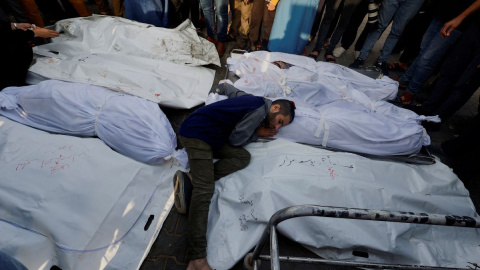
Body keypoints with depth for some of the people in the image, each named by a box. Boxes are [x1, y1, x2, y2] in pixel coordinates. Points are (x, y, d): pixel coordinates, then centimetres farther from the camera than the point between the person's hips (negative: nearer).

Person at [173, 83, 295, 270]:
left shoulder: (252, 100, 14)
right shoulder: (260, 109, -14)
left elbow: (229, 88, 28)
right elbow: (235, 139, -11)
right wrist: (259, 133, 2)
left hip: (211, 137, 10)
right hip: (196, 133, -10)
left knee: (243, 157, -8)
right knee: (205, 189, -20)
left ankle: (191, 180, -7)